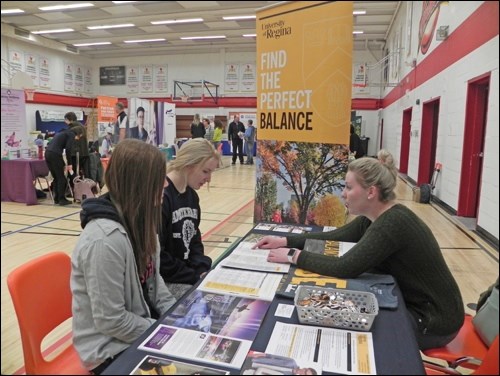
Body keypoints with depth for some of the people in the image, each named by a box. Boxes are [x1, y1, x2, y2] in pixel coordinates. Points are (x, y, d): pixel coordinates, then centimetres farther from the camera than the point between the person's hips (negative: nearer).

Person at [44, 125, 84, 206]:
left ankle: (56, 199, 20)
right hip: (55, 154, -8)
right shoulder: (71, 134, 1)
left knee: (56, 178, 16)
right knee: (61, 178, 2)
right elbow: (68, 149, -11)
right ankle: (62, 199, 6)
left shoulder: (64, 132, 26)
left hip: (47, 153, 8)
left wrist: (63, 164, 22)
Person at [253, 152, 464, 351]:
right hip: (412, 302, 8)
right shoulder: (375, 218, -2)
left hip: (434, 319, -7)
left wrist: (294, 256, -25)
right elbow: (334, 237, 6)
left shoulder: (393, 223, -30)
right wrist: (285, 241, -1)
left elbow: (345, 268, -35)